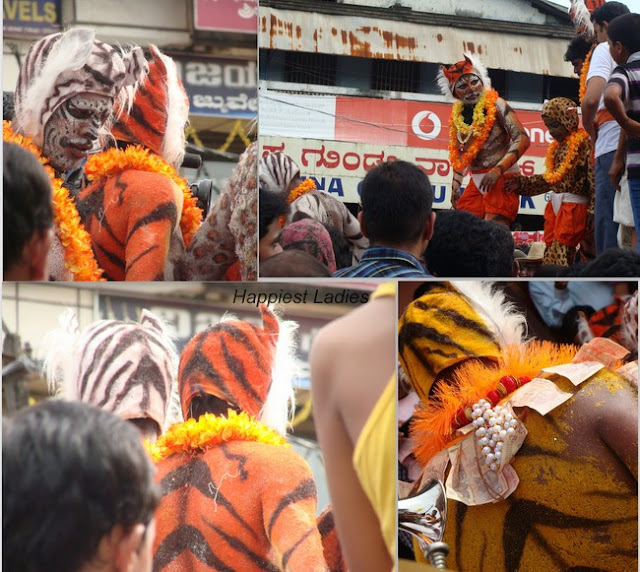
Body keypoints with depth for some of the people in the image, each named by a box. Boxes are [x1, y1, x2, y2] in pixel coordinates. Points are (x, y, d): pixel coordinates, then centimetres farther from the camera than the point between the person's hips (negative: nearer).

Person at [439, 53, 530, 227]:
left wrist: (497, 170, -24)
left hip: (502, 179, -6)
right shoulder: (457, 115, 10)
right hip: (476, 182, 7)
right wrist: (455, 186, 17)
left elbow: (522, 139, -15)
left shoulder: (496, 105, -7)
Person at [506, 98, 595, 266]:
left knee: (559, 255, -15)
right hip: (555, 206, 9)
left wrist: (593, 213, -18)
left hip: (574, 208, -9)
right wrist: (522, 183, 12)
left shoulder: (584, 143, -10)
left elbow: (594, 178, -14)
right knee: (550, 251, 9)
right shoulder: (558, 146, 15)